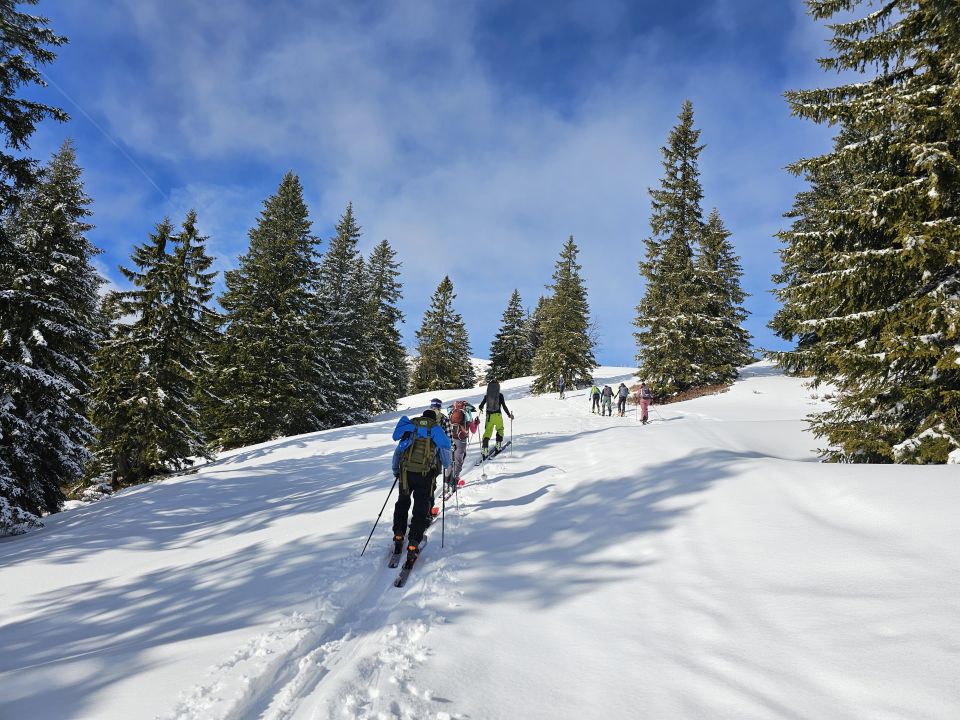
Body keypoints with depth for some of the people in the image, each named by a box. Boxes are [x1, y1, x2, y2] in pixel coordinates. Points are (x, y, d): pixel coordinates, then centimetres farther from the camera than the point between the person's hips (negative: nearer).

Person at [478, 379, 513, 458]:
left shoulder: (486, 396, 1)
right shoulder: (500, 395, -5)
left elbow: (481, 406, 6)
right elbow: (504, 406, -8)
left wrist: (481, 409, 30)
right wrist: (509, 415, 3)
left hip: (489, 416, 2)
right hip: (497, 415, -2)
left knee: (487, 432, 6)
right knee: (500, 430, 21)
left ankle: (484, 448, -7)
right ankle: (498, 445, 12)